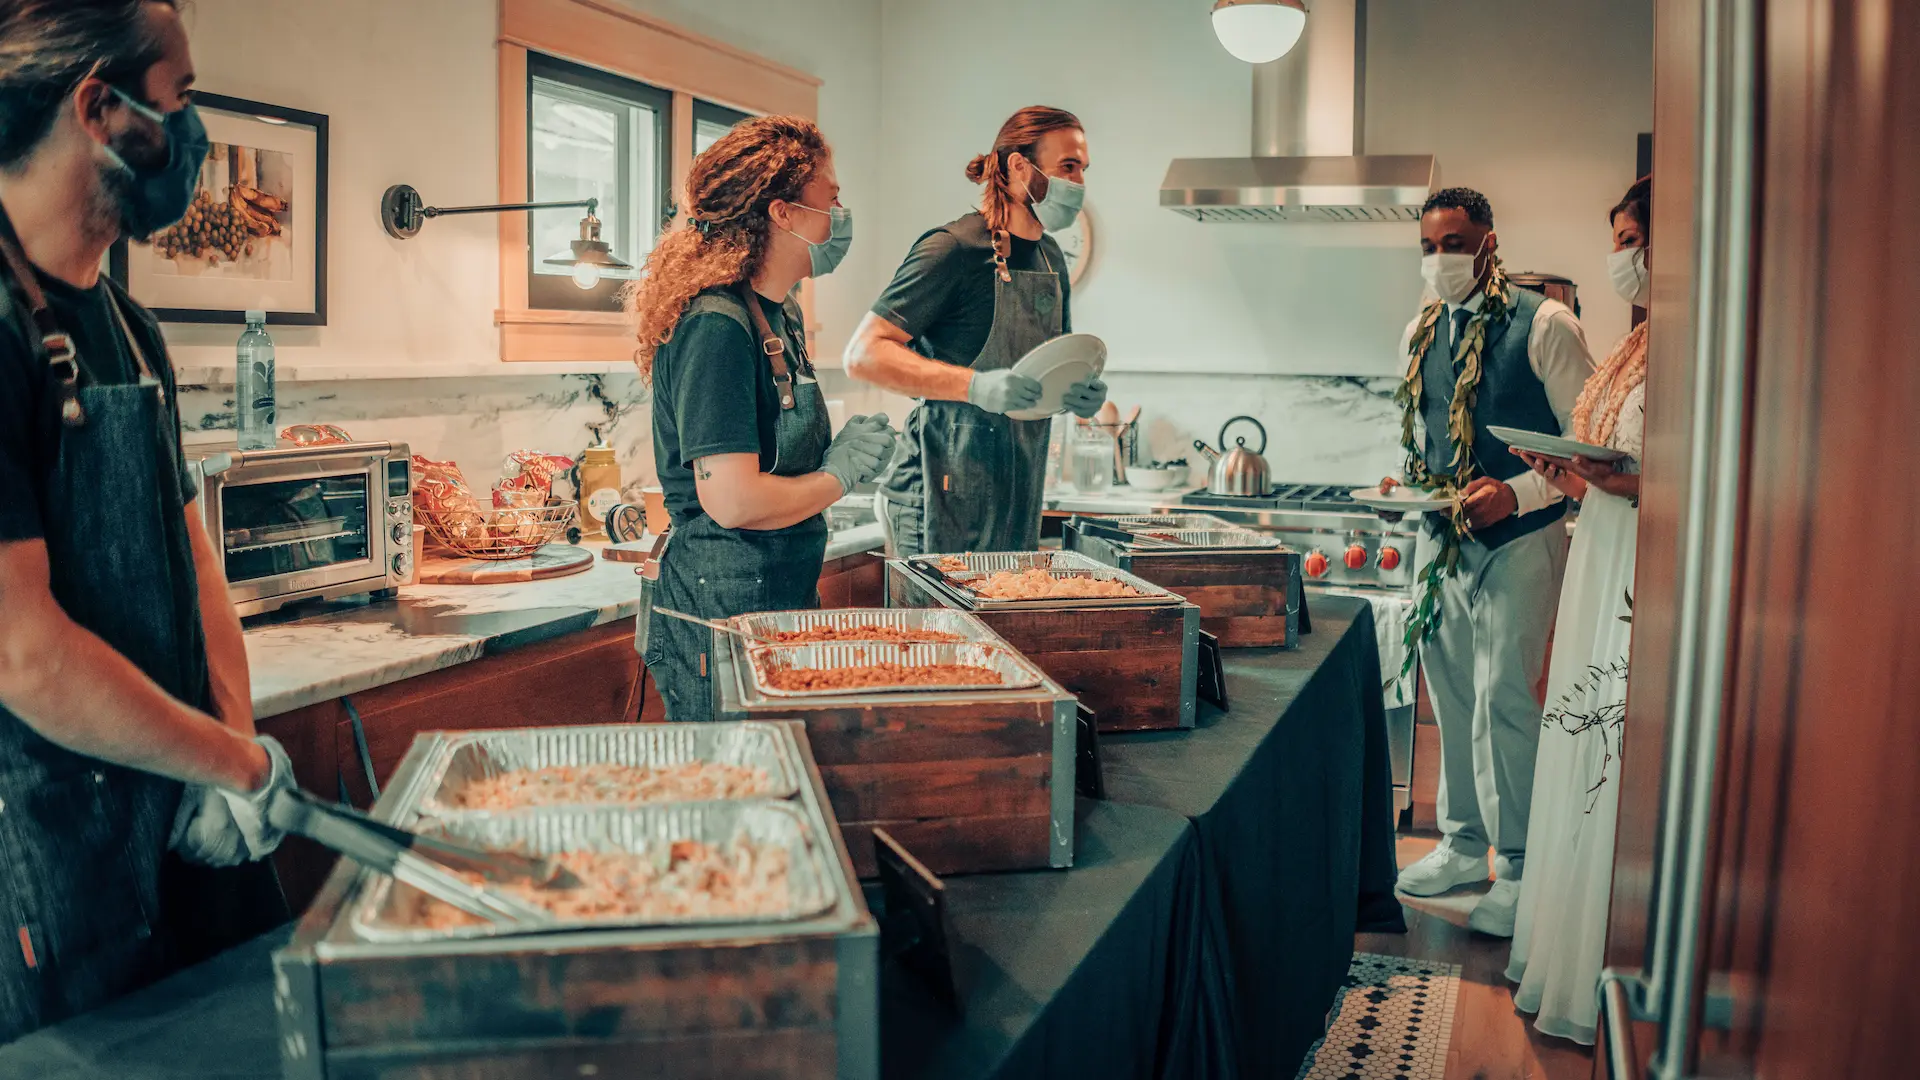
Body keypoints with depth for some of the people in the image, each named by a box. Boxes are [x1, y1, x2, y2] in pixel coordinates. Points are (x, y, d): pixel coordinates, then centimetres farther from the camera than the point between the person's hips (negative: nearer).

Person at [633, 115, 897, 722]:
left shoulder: (780, 316, 11)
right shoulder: (716, 325, -19)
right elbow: (734, 501, -26)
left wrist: (843, 449, 5)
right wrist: (840, 474, -11)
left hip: (784, 598, 9)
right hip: (723, 619, -9)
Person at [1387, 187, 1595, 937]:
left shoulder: (1544, 325, -9)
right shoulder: (1421, 332, 10)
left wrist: (1517, 493, -21)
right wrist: (1412, 478, 2)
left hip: (1519, 539, -6)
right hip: (1444, 538, 6)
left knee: (1502, 701, -7)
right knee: (1451, 696, 14)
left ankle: (1520, 871, 7)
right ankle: (1463, 845, 30)